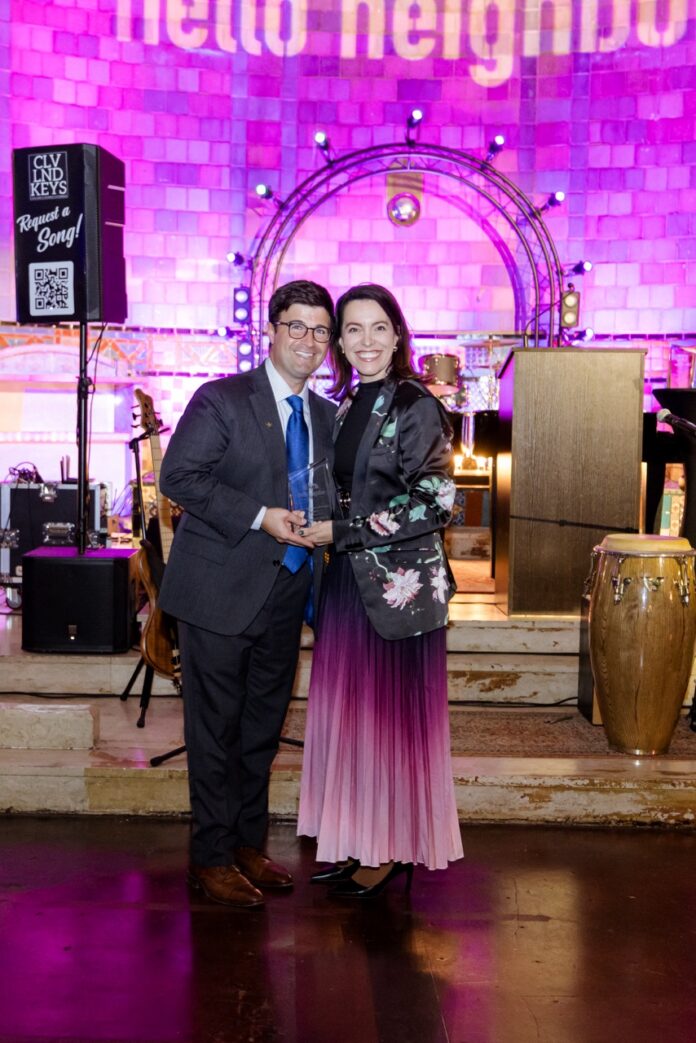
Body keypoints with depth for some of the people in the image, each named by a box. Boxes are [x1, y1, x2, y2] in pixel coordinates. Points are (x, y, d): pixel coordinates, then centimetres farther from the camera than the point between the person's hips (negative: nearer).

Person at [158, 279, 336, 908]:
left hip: (285, 595, 6)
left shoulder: (327, 417, 12)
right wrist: (259, 517, -20)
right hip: (221, 593, -6)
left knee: (264, 727, 15)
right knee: (216, 730, 2)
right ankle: (212, 858, 15)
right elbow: (178, 477, -14)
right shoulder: (221, 400, -8)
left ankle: (249, 845, 29)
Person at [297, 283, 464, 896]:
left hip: (400, 581, -7)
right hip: (347, 581, 7)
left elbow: (435, 502, -17)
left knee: (392, 708, 2)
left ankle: (394, 850, 16)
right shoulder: (343, 408, 12)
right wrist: (319, 531, 5)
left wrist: (342, 532, -16)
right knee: (345, 707, 11)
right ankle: (353, 840, 24)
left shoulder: (417, 407, -11)